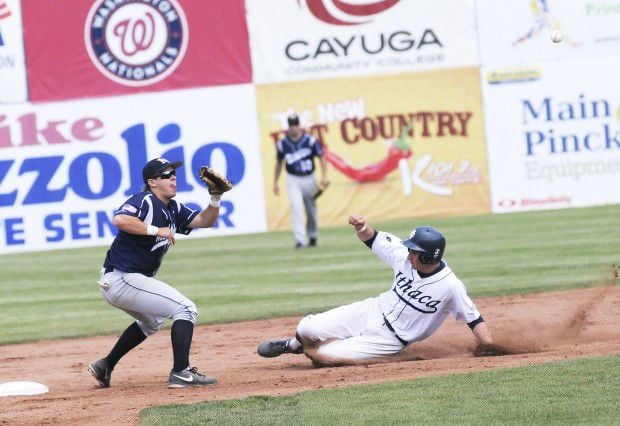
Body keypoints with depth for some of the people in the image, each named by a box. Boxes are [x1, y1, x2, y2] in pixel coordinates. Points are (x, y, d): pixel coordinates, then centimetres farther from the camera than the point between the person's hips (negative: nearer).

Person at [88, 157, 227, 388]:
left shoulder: (173, 209, 14)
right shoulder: (144, 201, -13)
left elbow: (204, 221, 10)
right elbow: (120, 219, -32)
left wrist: (215, 198, -7)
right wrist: (156, 230, -26)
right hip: (122, 280, -11)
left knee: (152, 320, 34)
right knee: (185, 309, -12)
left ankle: (105, 366, 33)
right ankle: (180, 373, -19)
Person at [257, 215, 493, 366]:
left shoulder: (451, 287, -24)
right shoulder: (404, 257, -10)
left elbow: (474, 318, -16)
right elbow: (372, 239, 1)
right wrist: (361, 227, -22)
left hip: (390, 339, -5)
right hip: (372, 311, 5)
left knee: (325, 356, -18)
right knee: (307, 328, -10)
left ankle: (306, 349, 20)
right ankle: (295, 344, 28)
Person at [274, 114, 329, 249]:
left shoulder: (311, 140, -8)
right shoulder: (282, 143, -3)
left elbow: (322, 158, -6)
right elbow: (279, 163, 10)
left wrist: (324, 178, -17)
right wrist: (275, 183, 10)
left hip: (309, 179, 0)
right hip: (293, 180, 0)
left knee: (311, 211, 12)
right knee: (296, 207, -18)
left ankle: (312, 236, 35)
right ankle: (299, 240, -22)